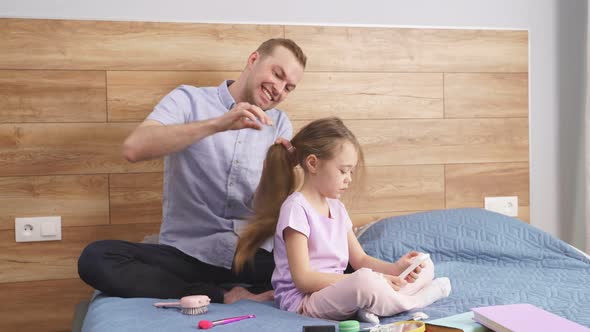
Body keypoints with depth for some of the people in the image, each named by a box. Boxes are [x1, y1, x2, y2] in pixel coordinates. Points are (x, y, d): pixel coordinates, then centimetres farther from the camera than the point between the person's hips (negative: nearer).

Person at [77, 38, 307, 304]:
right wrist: (218, 124, -27)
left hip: (254, 256, 1)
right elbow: (133, 148, -19)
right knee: (95, 258, -26)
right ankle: (224, 296, -22)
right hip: (186, 253, -1)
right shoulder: (189, 100, 1)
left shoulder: (279, 124, 10)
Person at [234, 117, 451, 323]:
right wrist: (360, 282, -21)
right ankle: (409, 302, -10)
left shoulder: (336, 208, 12)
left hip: (336, 291, 9)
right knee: (366, 281, -40)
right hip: (304, 301, -9)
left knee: (425, 267, 6)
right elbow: (303, 279, -19)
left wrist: (395, 268, -5)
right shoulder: (297, 207, -14)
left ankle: (373, 306, -18)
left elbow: (360, 260, 15)